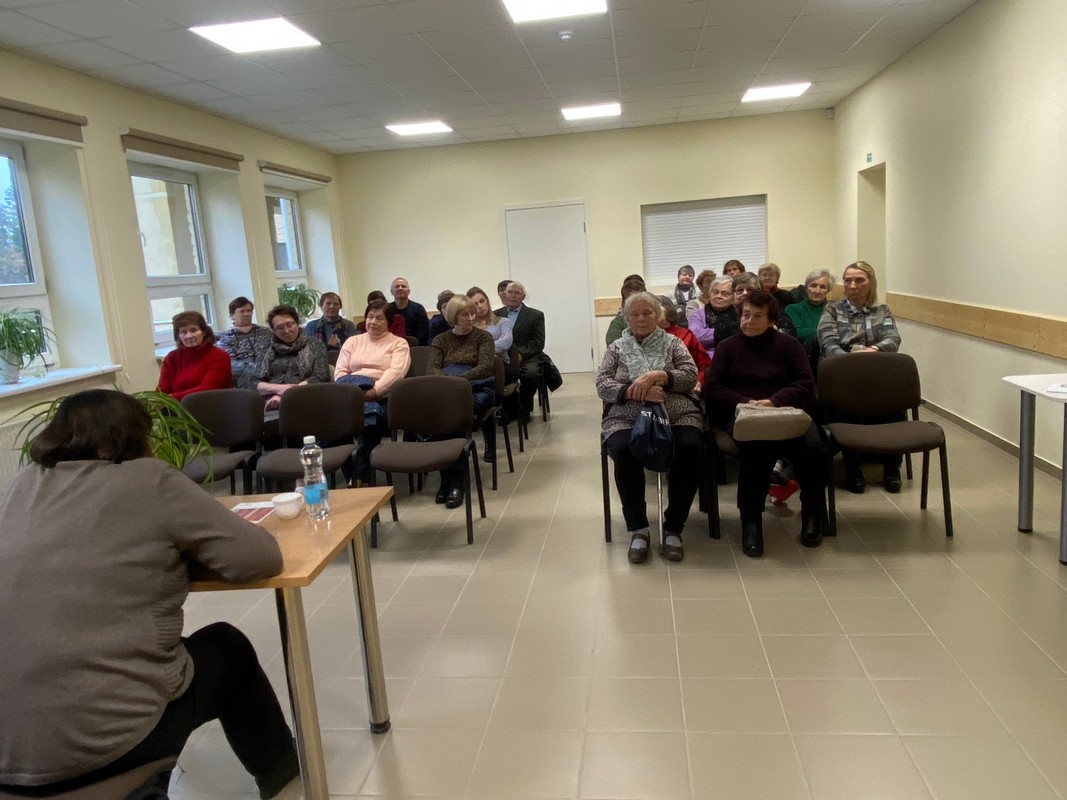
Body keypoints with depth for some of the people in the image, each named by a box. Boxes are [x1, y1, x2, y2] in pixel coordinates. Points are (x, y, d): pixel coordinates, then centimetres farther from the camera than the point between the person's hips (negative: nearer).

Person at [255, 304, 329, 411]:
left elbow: (319, 378, -1)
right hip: (269, 401, 2)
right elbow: (254, 384, 11)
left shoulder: (315, 345, 11)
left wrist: (286, 394, -11)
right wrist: (277, 388, -9)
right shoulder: (267, 350, 19)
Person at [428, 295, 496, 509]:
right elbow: (432, 369, 4)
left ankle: (456, 479, -35)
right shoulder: (440, 340, 19)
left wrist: (459, 379, -19)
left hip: (477, 388, -2)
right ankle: (448, 477, -29)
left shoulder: (483, 337, 12)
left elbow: (486, 367, -3)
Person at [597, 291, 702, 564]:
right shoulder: (616, 348, 17)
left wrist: (658, 375, -14)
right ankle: (638, 529, -17)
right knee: (624, 452, -34)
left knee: (689, 449, -32)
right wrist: (634, 392, -15)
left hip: (677, 416, 1)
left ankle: (673, 528, -16)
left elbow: (691, 375, 3)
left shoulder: (673, 342, 17)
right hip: (626, 419, 0)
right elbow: (602, 384, 3)